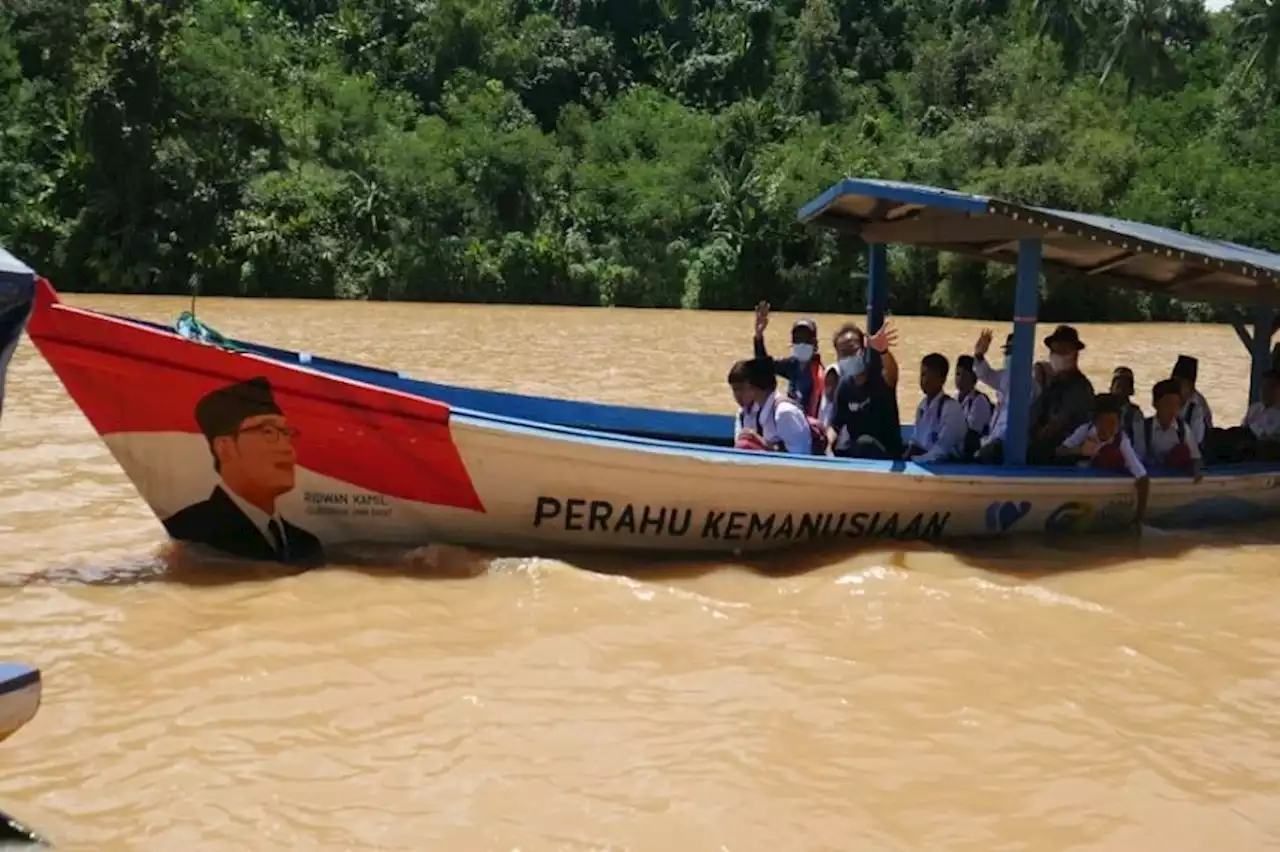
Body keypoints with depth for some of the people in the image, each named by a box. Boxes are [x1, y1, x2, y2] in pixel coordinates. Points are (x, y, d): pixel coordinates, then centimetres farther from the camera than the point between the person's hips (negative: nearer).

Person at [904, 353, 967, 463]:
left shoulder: (951, 407, -12)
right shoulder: (922, 406, 10)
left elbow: (942, 449, -15)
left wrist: (917, 459, -16)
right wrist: (909, 454, -3)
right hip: (922, 460, 6)